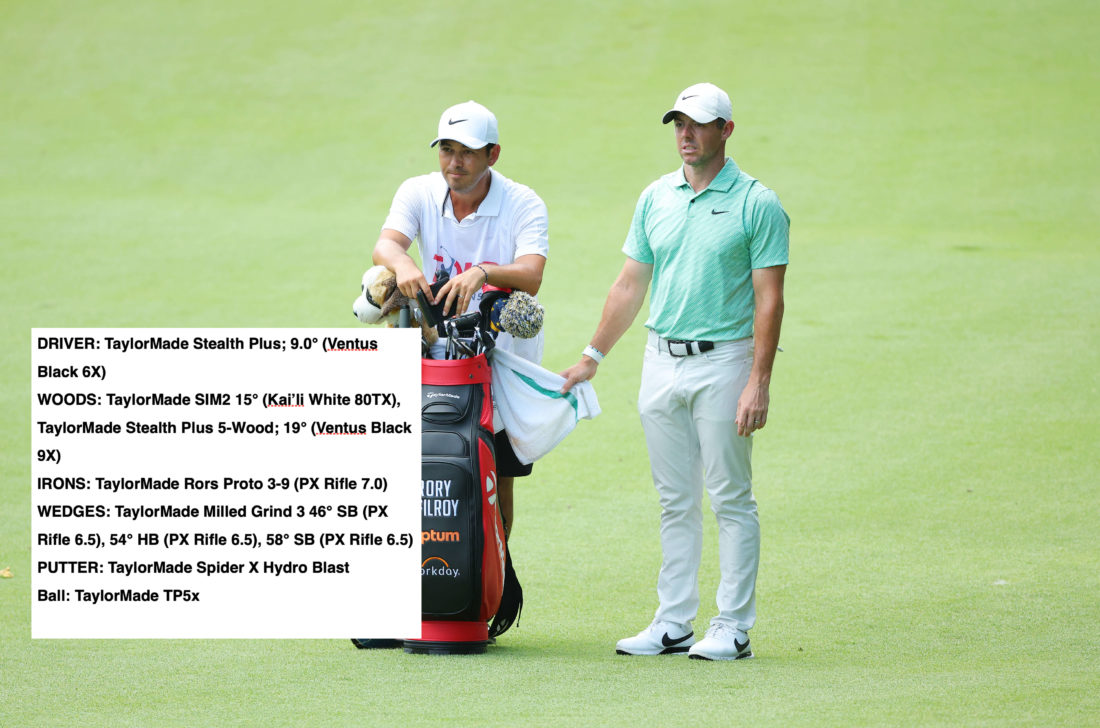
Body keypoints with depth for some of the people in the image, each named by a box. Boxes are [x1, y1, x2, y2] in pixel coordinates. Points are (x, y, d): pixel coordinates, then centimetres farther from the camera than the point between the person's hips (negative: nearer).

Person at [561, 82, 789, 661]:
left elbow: (769, 299, -9)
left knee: (731, 499, -2)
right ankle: (672, 624, 14)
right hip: (661, 362, 5)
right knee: (675, 500, 9)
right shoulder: (656, 198, 10)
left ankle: (733, 629, 2)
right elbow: (630, 285, 16)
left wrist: (758, 383, -16)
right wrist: (592, 358, 15)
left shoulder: (756, 204, -6)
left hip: (723, 360, -5)